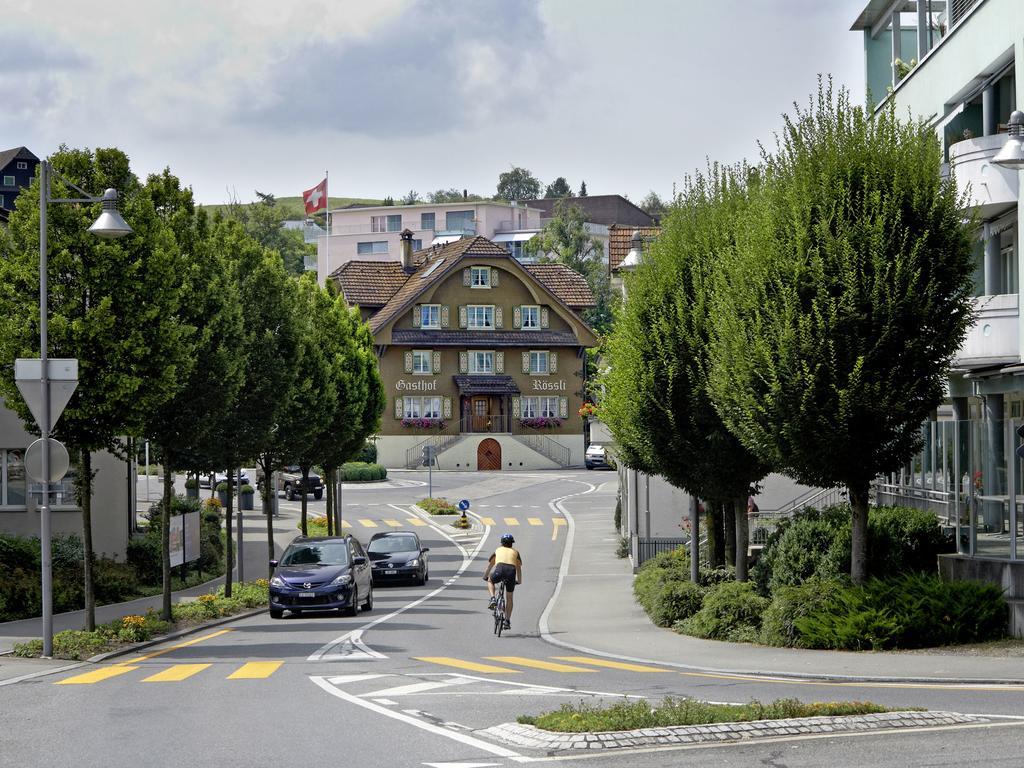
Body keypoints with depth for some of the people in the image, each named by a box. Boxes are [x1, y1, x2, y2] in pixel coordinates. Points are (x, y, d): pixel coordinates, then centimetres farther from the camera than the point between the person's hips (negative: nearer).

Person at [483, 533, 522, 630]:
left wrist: (485, 576, 50)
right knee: (509, 597, 17)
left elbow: (490, 564, 37)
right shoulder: (515, 552, 29)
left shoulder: (498, 550, 28)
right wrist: (519, 580, 46)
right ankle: (507, 621, 16)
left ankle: (493, 599, 7)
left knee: (490, 581, 33)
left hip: (500, 570, -1)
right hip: (511, 572, 1)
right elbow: (519, 567, 34)